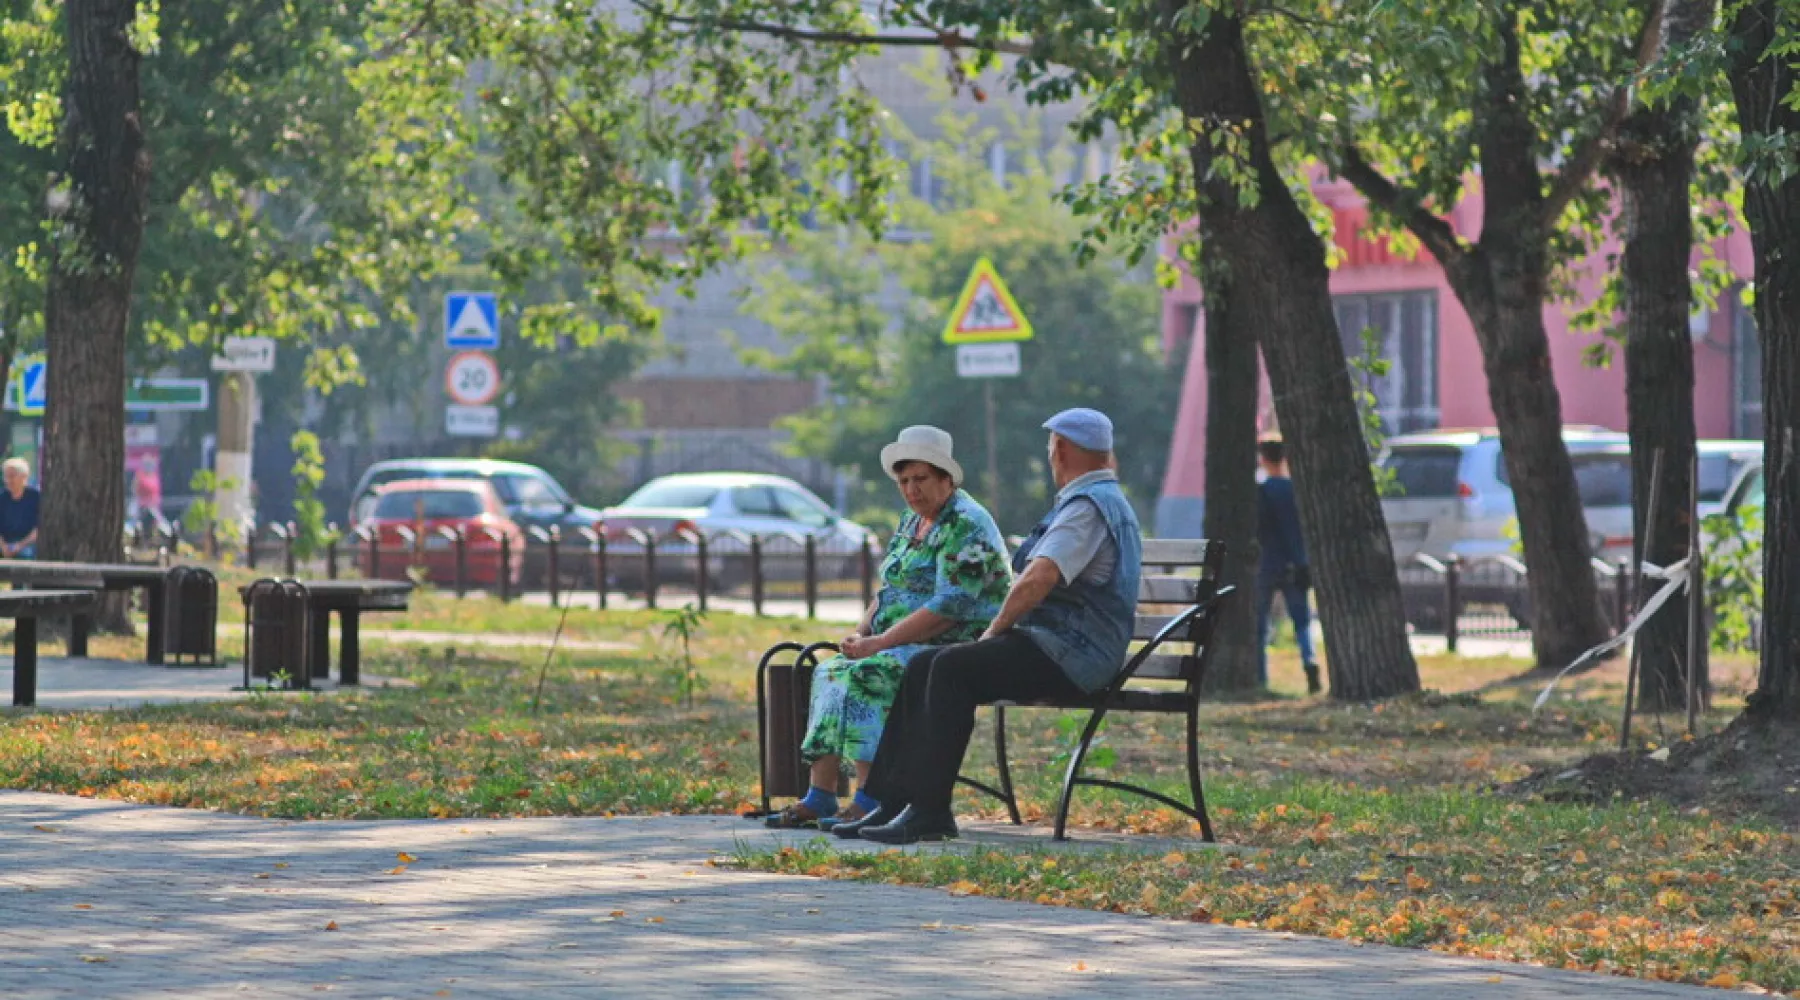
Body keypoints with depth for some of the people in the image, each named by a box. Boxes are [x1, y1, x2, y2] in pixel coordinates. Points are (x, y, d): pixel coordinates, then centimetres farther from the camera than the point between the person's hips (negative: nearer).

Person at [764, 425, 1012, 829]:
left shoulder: (965, 527, -14)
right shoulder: (912, 522, 17)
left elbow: (950, 608, -22)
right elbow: (888, 591, 22)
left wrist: (880, 642, -21)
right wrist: (860, 634, 2)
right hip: (908, 648, 10)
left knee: (865, 676, -28)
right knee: (830, 672, -6)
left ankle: (868, 799, -29)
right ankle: (819, 798, -13)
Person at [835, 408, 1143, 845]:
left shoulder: (1089, 505, -12)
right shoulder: (1102, 498, 23)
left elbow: (1036, 581, -24)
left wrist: (994, 630, -10)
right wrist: (1001, 632, 16)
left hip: (1071, 658, -11)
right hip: (1057, 646, 11)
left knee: (953, 669, -26)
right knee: (922, 668, 2)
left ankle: (929, 809, -28)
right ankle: (895, 800, -3)